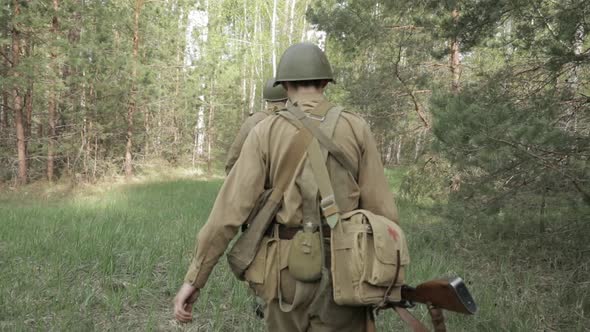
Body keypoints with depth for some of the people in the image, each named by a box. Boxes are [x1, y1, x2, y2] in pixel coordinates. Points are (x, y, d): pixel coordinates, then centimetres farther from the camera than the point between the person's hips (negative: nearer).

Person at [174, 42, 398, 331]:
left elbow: (231, 210, -10)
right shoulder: (357, 129, -2)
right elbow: (381, 210, -4)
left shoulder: (265, 132, -4)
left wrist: (193, 279, -5)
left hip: (287, 270, 1)